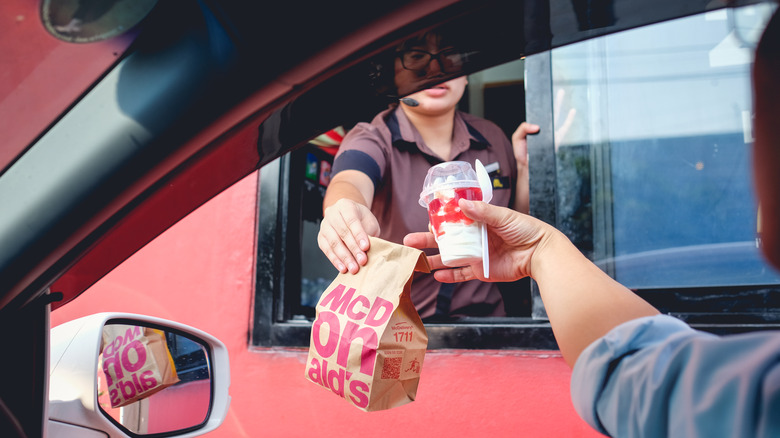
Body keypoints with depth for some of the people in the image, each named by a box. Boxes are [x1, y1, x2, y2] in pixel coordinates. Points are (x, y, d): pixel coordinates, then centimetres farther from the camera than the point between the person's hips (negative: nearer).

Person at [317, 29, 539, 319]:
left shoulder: (493, 139, 3)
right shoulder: (372, 140, -8)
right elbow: (350, 182, -33)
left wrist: (526, 168, -7)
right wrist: (344, 215, -56)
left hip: (483, 319, 1)